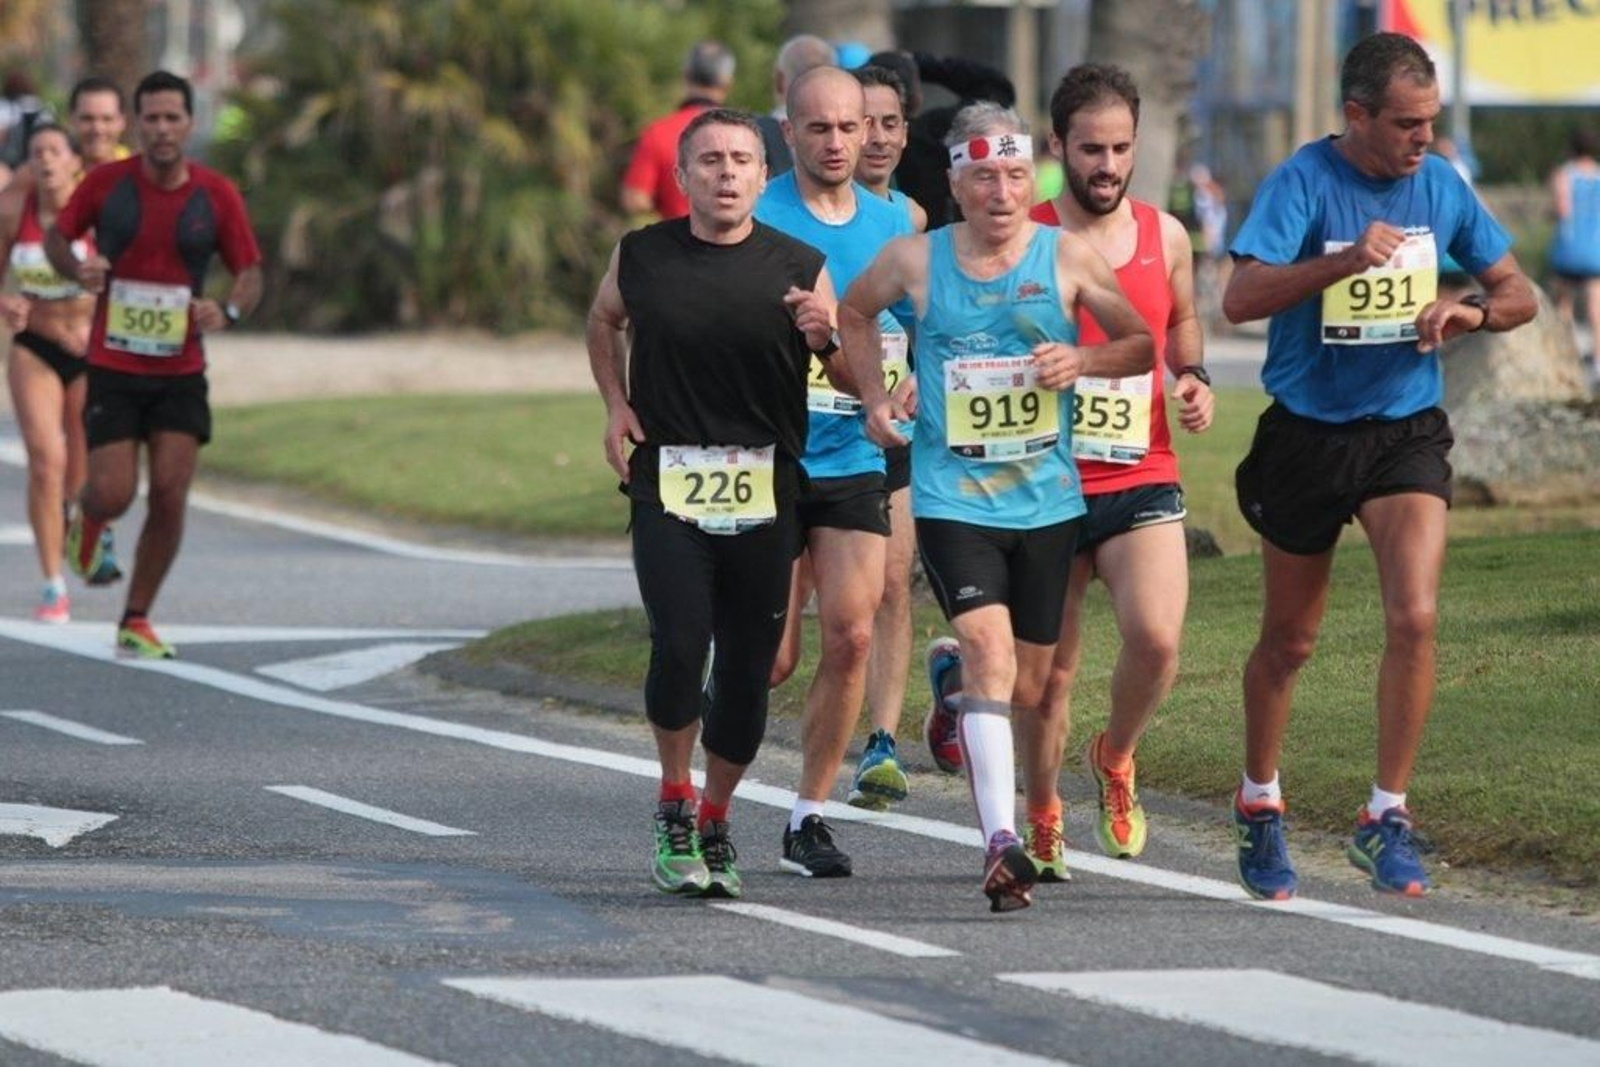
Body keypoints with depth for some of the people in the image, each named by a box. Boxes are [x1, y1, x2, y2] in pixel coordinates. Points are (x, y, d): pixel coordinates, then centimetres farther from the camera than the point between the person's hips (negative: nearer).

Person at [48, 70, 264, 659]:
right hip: (113, 369, -1)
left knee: (170, 498, -6)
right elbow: (57, 236, 9)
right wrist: (76, 268, -14)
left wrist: (228, 310, -20)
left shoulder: (218, 195, -3)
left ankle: (136, 622, 9)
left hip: (180, 373, 1)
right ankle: (87, 520, 32)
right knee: (113, 494, -8)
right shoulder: (105, 183, -5)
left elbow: (251, 274, 2)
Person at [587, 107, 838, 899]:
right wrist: (616, 404, 10)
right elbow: (604, 321, 25)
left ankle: (714, 820, 25)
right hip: (666, 488, -1)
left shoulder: (799, 269, 1)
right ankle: (674, 805, 5)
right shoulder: (641, 257, 3)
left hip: (764, 497, 1)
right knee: (680, 644, -17)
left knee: (748, 667, 4)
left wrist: (825, 336, -15)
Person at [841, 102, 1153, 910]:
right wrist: (877, 397, 4)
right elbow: (854, 312, 19)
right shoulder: (915, 260, -1)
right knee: (988, 649, -22)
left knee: (1029, 686, 9)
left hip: (1047, 500, 3)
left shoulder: (1067, 257, 0)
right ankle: (1000, 840, -31)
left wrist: (1084, 361, -12)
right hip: (951, 498, -3)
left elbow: (1141, 343, 9)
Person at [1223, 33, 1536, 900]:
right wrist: (1347, 261, -37)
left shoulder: (1440, 185, 0)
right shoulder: (1303, 182, -13)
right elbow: (1241, 299, -25)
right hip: (1308, 433, -2)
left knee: (1415, 617, -18)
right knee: (1288, 642, 11)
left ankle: (1385, 819, -8)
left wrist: (1473, 312, -13)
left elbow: (1518, 293, 10)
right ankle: (1259, 807, 32)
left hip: (1407, 431, 2)